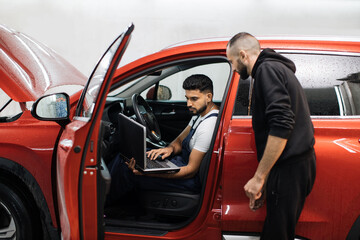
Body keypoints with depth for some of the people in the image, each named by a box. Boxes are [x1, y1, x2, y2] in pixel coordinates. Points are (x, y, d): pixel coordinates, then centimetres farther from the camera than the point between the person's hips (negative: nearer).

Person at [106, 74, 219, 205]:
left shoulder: (208, 126, -26)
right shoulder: (200, 113, 5)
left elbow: (191, 170, -27)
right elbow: (180, 140, 15)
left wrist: (147, 173, -33)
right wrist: (170, 148, -12)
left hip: (192, 179, -10)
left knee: (127, 168, -15)